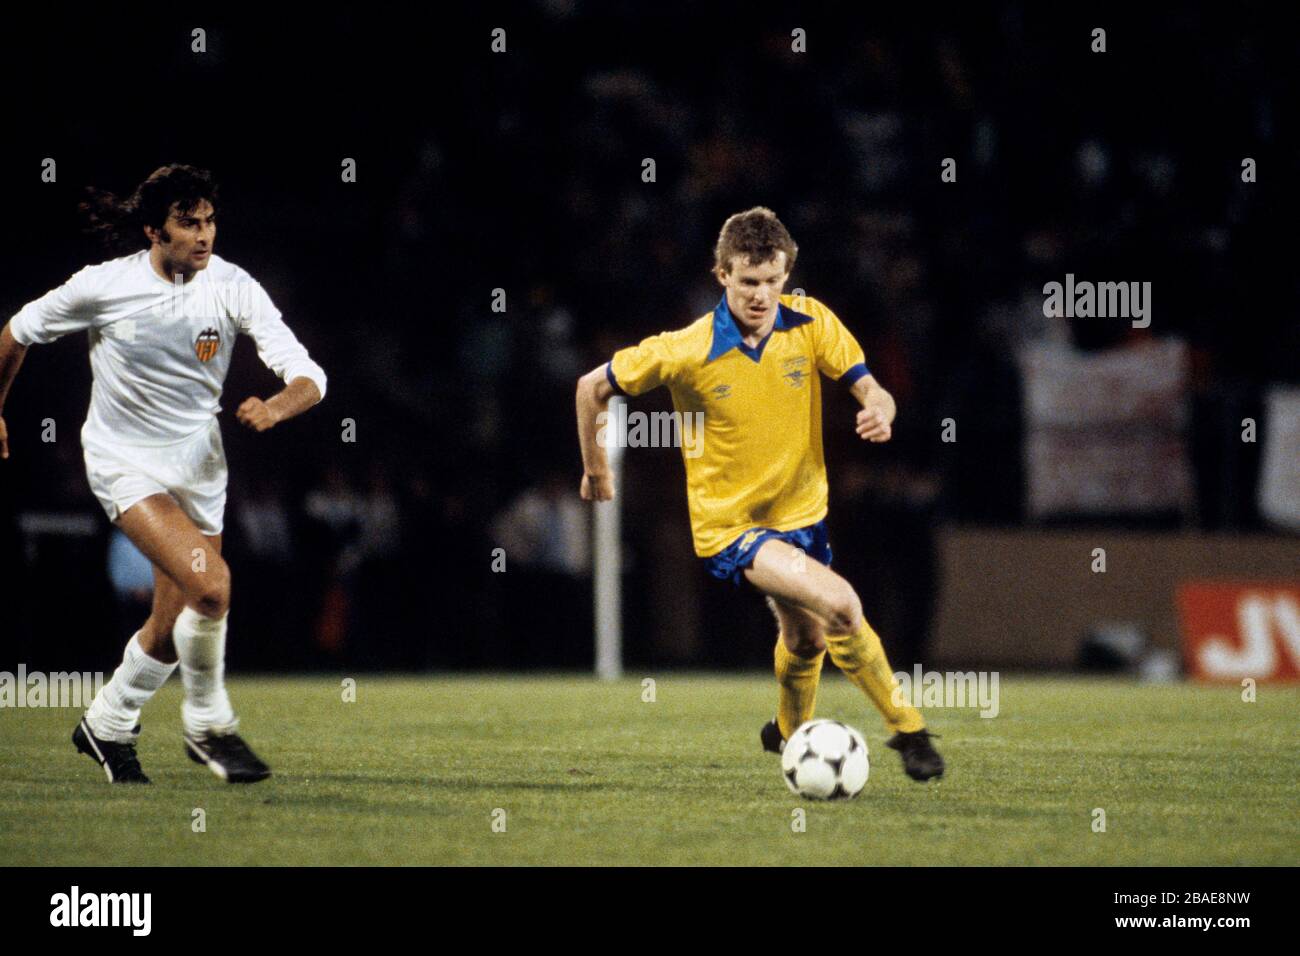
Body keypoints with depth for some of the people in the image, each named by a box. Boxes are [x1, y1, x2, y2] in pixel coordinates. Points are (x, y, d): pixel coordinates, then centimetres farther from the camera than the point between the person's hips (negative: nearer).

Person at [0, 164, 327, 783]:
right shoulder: (102, 287, -16)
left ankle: (107, 726, 36)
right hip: (124, 462, -4)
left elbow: (307, 375, -16)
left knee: (173, 628, 9)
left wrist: (276, 407, -37)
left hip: (198, 464, 4)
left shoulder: (232, 287, -12)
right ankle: (208, 724, -3)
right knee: (211, 584, -24)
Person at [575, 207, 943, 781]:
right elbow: (592, 388, -7)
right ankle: (907, 728, -11)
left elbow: (869, 390, -11)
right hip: (729, 525, -5)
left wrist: (879, 410, -34)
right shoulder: (686, 351, -19)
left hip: (800, 512, 5)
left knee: (805, 637, 21)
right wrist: (595, 470, 1)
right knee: (838, 603, -26)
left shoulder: (812, 325, -10)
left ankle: (789, 734, 51)